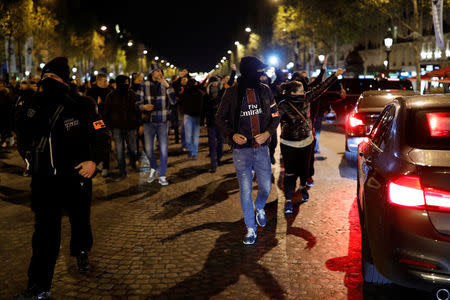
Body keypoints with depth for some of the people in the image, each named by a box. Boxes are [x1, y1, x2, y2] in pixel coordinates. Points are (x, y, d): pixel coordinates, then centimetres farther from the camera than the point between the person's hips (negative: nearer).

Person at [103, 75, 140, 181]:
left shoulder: (132, 95, 0)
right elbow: (107, 112, 3)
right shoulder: (111, 96, -3)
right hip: (117, 128, -1)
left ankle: (133, 162, 41)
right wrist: (108, 126, 0)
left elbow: (138, 110, 7)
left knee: (133, 149, 8)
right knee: (119, 151, 2)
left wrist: (139, 124, 2)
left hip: (131, 127, 1)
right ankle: (122, 172, 15)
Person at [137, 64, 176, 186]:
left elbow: (173, 101, -10)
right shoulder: (144, 85, -2)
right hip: (148, 122, 0)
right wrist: (144, 107, -19)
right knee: (148, 149, 6)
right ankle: (153, 169, 34)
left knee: (164, 149, 0)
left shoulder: (164, 85, 0)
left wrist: (167, 86, -20)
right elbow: (138, 102, 3)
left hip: (163, 122, 0)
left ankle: (162, 175, 13)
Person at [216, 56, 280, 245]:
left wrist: (268, 132, -8)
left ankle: (260, 208, 43)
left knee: (266, 187, 9)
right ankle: (251, 228, 18)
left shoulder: (264, 90, 2)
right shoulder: (232, 93, -6)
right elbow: (219, 118, 3)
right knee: (246, 191, 2)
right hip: (241, 150, -2)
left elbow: (275, 116, 10)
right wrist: (232, 134, -13)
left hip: (262, 149, 3)